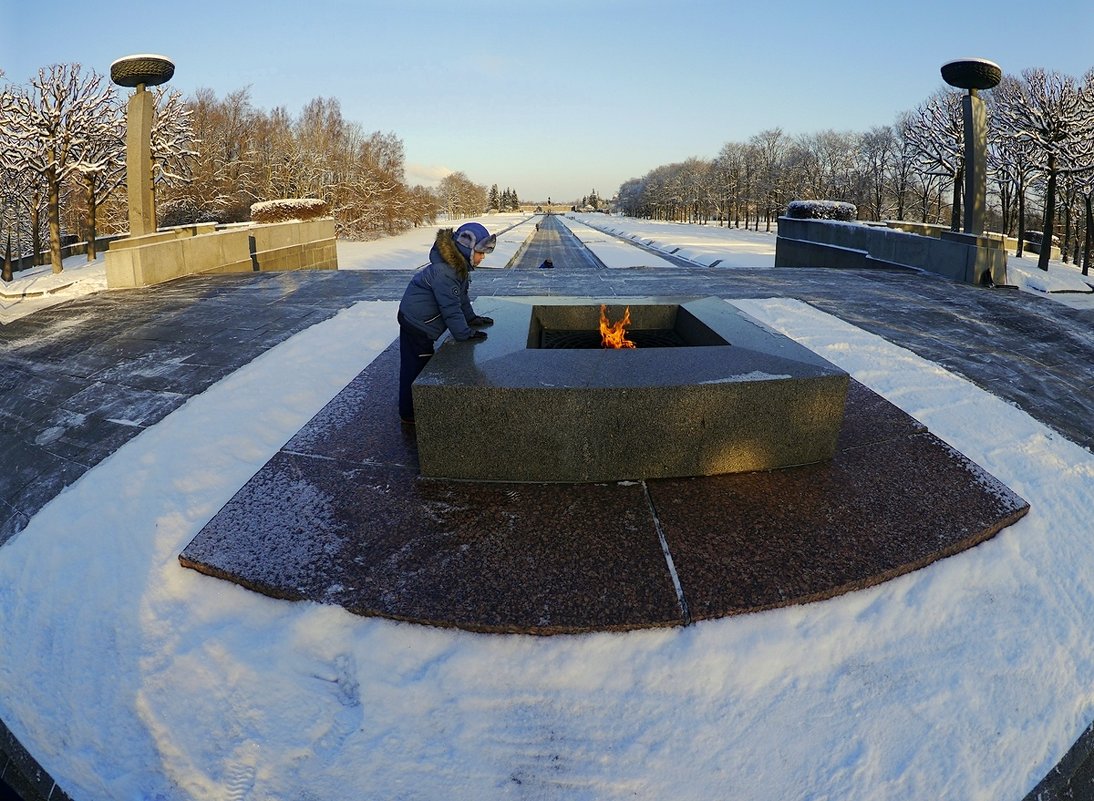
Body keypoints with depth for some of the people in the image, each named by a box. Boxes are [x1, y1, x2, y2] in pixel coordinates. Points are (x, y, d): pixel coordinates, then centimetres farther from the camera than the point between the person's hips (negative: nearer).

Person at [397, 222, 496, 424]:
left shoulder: (459, 265, 1)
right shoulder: (443, 271, -31)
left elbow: (461, 294, 13)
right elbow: (450, 307, -31)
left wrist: (471, 318, 10)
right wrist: (464, 334, -27)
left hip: (422, 321, 10)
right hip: (415, 322, -10)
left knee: (424, 363, 21)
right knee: (415, 366, -1)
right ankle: (409, 414, 12)